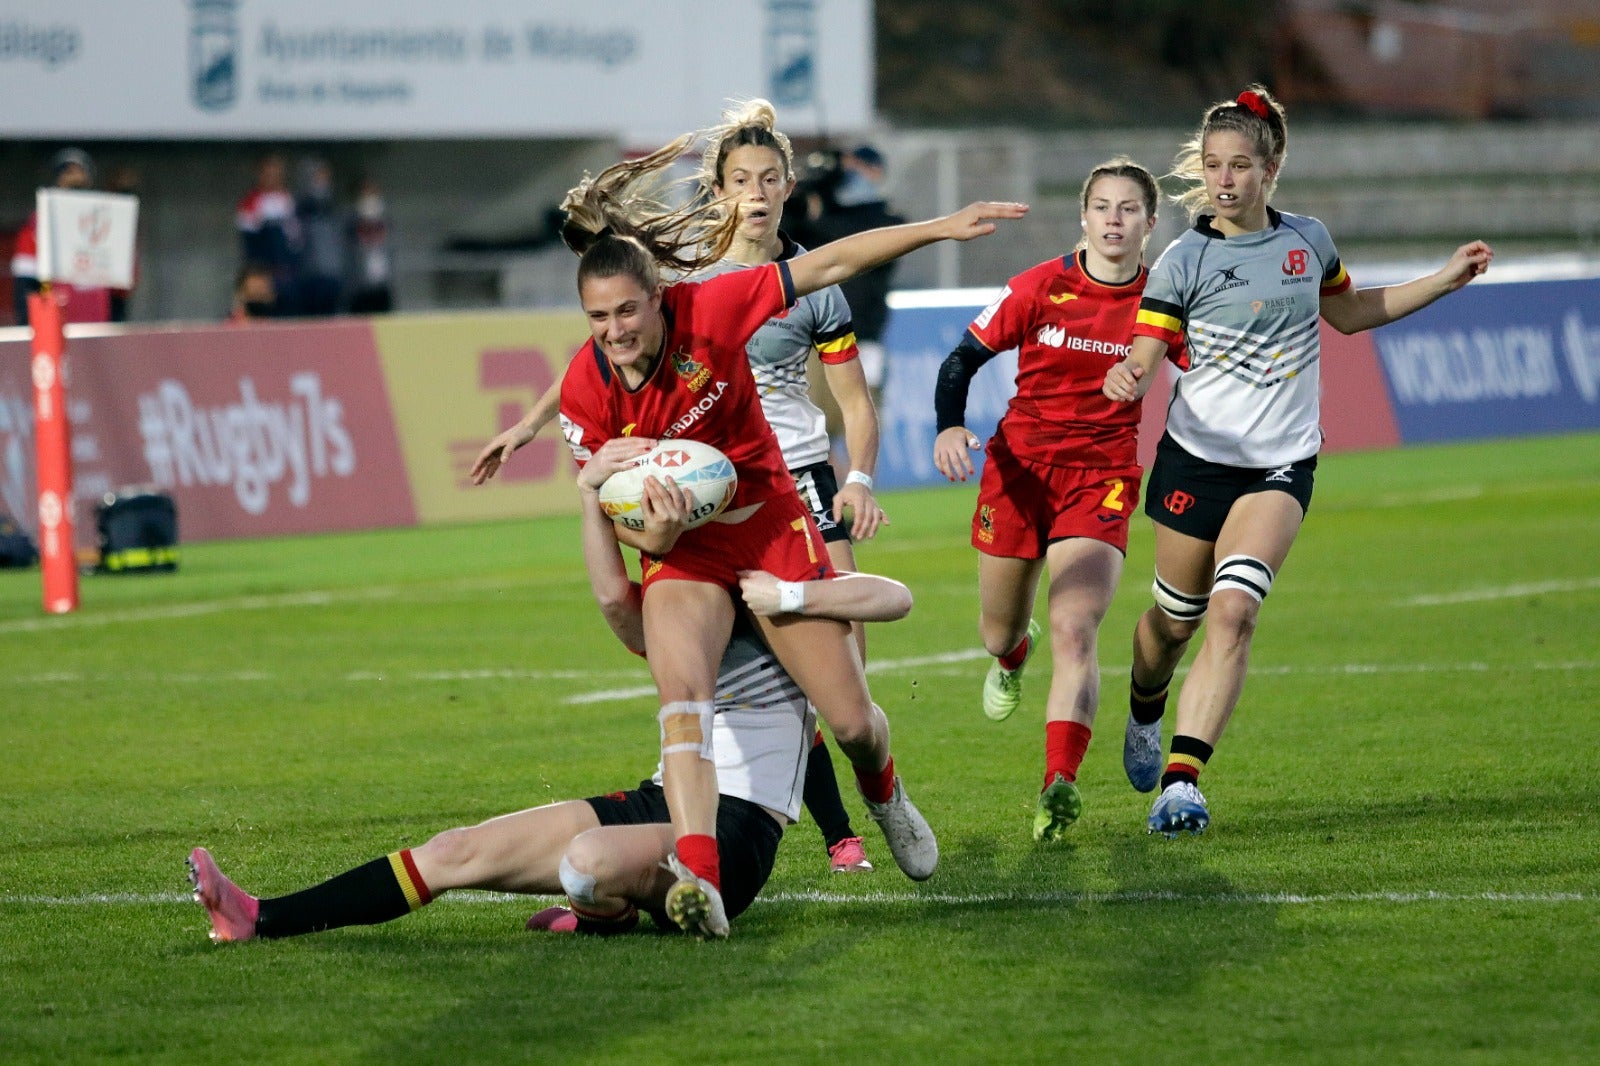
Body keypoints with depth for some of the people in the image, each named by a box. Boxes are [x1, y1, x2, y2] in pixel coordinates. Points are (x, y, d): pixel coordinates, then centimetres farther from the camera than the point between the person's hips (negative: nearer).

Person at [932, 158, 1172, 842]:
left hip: (1102, 476, -2)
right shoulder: (1040, 288, -5)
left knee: (1074, 630, -21)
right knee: (999, 629, 17)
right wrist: (950, 427, -16)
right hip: (1020, 464, 2)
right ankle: (1013, 655, 57)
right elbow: (963, 360, 0)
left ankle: (1060, 786, -26)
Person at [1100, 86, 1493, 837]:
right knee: (1175, 618, 11)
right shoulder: (1185, 260, -7)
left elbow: (1348, 312, 24)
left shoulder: (1308, 240, 4)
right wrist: (1126, 378, -36)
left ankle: (1182, 778, -25)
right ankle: (1144, 715, 46)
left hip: (1281, 464, 1)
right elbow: (1145, 358, -12)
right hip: (1196, 457, -1)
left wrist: (1446, 280, 19)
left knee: (1233, 610, -19)